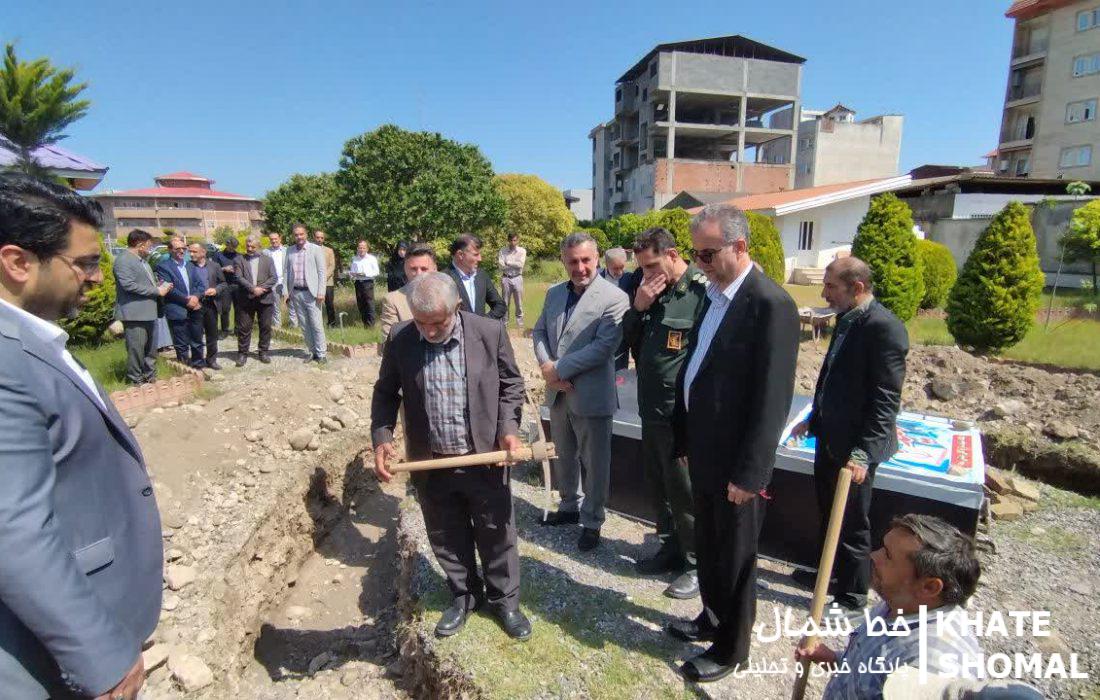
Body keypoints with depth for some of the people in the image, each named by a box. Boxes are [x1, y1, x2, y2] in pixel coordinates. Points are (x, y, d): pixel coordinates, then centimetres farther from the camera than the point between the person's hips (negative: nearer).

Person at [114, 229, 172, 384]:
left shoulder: (142, 260, 18)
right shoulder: (123, 260, -12)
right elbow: (129, 285, -22)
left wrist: (160, 286, 6)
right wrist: (157, 291, -17)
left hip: (149, 312, 10)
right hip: (135, 314, -10)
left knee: (151, 350, 16)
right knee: (136, 351, -3)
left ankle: (151, 379, 26)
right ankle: (135, 382, 7)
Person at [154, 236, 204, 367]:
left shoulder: (189, 265, 17)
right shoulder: (163, 266, -4)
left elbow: (197, 284, 13)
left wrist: (195, 297, -6)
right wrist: (187, 300, -14)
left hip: (194, 309, 6)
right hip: (177, 312, -5)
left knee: (197, 342, 11)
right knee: (181, 346, 2)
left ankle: (198, 366, 23)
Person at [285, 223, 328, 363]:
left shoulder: (316, 249, -3)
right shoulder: (290, 251, 9)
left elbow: (321, 272, -5)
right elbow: (287, 271, 13)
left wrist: (321, 292, -11)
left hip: (311, 292, -4)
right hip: (296, 293, 4)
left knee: (316, 325, -3)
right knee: (304, 325, 8)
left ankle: (321, 354, 6)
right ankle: (312, 352, 18)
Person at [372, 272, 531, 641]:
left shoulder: (490, 332, -12)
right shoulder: (399, 340, -9)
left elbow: (511, 384, -1)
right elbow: (385, 393, 4)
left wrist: (508, 428, -14)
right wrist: (382, 438, -10)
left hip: (484, 459, -1)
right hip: (431, 465, 2)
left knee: (497, 536, 15)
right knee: (446, 540, 19)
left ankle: (504, 599, 39)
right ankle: (464, 595, 44)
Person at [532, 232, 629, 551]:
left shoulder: (614, 297, -14)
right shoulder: (554, 293, 8)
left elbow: (604, 346, -22)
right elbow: (539, 331, 10)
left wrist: (559, 369, -18)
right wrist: (546, 366, -9)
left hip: (591, 395, -6)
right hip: (557, 392, 6)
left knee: (595, 463, 10)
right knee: (564, 456, 22)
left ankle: (592, 521, 29)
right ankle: (570, 506, 43)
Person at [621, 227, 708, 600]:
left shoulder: (702, 292, -16)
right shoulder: (651, 292, 9)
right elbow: (626, 340, 11)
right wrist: (638, 307, -6)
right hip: (652, 411, 8)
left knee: (683, 492, 6)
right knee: (657, 484, 20)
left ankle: (696, 564, 25)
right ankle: (671, 548, 39)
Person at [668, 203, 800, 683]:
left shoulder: (770, 304, -19)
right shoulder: (714, 295, 7)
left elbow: (772, 401, -21)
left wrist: (748, 474, -18)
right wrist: (684, 437, 12)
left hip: (735, 463, -7)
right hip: (704, 453, 8)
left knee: (735, 557, 12)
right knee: (707, 547, 24)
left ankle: (731, 648, 33)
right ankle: (713, 618, 46)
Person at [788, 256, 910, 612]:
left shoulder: (884, 328, -21)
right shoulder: (847, 319, 6)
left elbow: (886, 400, -22)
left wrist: (863, 453, -23)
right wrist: (813, 420, 19)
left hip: (855, 446, -9)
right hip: (830, 437, 9)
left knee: (852, 523, 8)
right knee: (827, 512, 23)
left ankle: (852, 596, 27)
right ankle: (828, 573, 43)